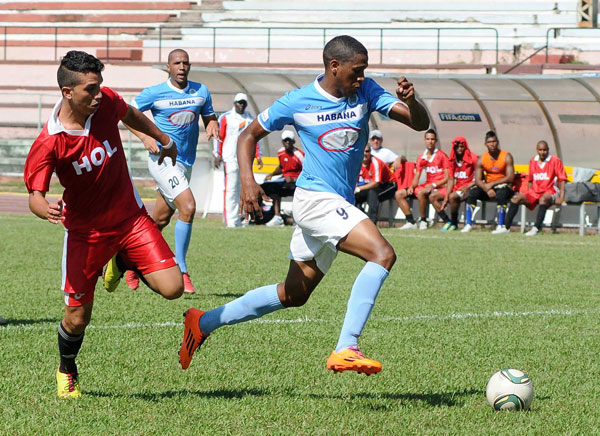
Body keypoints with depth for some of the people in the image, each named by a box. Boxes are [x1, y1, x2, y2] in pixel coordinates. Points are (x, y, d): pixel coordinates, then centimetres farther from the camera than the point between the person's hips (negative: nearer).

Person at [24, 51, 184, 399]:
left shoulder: (106, 102, -11)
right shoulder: (48, 144, -23)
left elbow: (131, 115, 13)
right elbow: (35, 195, -22)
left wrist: (164, 140, 30)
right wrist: (47, 210, -46)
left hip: (130, 217, 3)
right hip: (85, 231, -3)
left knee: (172, 288, -12)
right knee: (77, 318, -1)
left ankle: (125, 264, 22)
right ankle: (67, 371, 34)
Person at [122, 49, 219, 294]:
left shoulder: (201, 92, 6)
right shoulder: (154, 93, -6)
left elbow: (209, 117, 17)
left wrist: (212, 126, -6)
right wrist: (144, 137, -12)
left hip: (186, 162, 6)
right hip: (163, 160, -6)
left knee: (160, 221, 12)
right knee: (188, 207, -22)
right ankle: (181, 271, -14)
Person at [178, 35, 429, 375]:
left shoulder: (366, 92, 1)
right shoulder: (298, 102, -8)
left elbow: (420, 123, -4)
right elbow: (250, 135, 4)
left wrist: (411, 102, -26)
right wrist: (248, 181, -10)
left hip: (340, 204, 7)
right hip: (316, 197, -7)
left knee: (293, 295, 17)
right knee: (382, 254, -25)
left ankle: (204, 323, 30)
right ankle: (346, 349, -30)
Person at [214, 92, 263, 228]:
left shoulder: (250, 119, 15)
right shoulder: (226, 118, 1)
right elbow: (219, 137, 0)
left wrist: (258, 156, 14)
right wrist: (218, 155, -6)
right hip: (230, 158, -5)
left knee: (241, 189, 5)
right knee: (231, 188, -10)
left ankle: (237, 219, 10)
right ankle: (230, 219, -10)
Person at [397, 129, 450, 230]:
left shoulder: (442, 156, -8)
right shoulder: (421, 157, 11)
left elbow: (447, 178, -11)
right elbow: (417, 176, 12)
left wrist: (434, 185, -21)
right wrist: (411, 186, -7)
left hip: (440, 187, -7)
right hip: (427, 186, 7)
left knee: (421, 192, -37)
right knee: (399, 194, 0)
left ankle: (423, 221, -22)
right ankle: (411, 222, -6)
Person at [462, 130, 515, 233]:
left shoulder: (506, 157, -8)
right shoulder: (481, 159, 1)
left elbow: (510, 177, -16)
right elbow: (478, 180, -6)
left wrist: (492, 184, -20)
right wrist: (487, 189, -25)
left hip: (502, 186, -3)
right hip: (487, 187, 3)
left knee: (501, 193, -38)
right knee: (473, 192, -24)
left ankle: (501, 225, -34)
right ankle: (468, 224, -23)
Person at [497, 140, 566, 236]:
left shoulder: (555, 161, -3)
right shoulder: (533, 161, 12)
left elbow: (562, 179, -6)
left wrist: (561, 197, -15)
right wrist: (527, 195, 11)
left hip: (550, 192, -5)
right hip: (535, 192, 5)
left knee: (543, 199, -38)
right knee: (516, 198, -13)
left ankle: (536, 228, -45)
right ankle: (506, 227, -13)